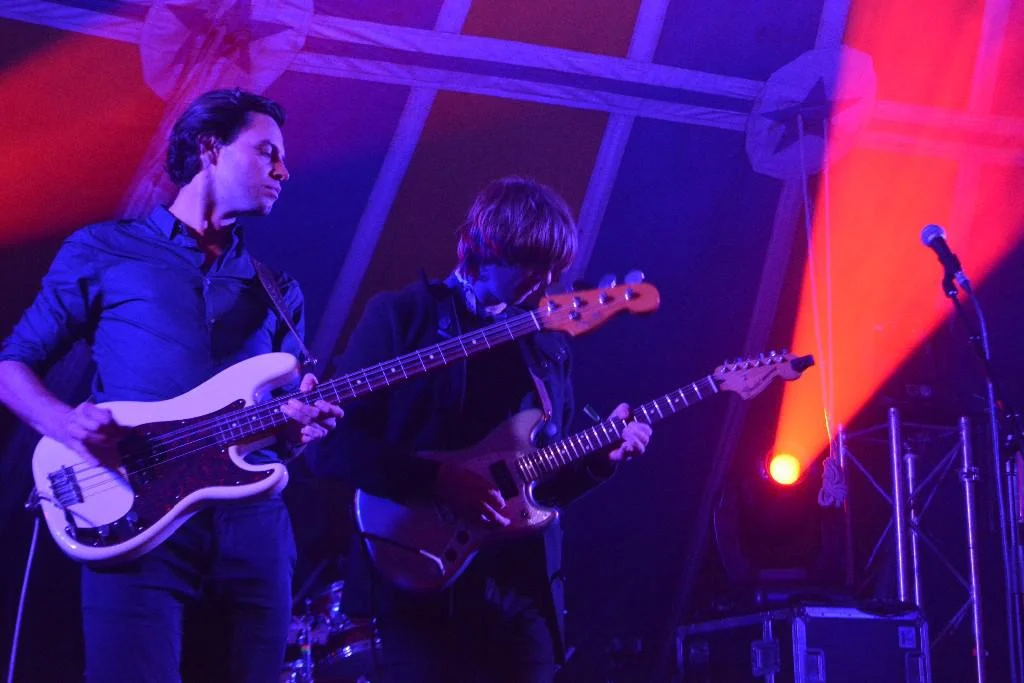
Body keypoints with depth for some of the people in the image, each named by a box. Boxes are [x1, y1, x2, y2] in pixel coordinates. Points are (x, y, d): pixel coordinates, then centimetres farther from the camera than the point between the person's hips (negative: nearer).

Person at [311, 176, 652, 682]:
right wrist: (437, 479, -19)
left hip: (526, 586, 6)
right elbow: (335, 443, -9)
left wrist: (599, 459, 1)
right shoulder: (402, 316, -2)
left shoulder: (546, 345, 16)